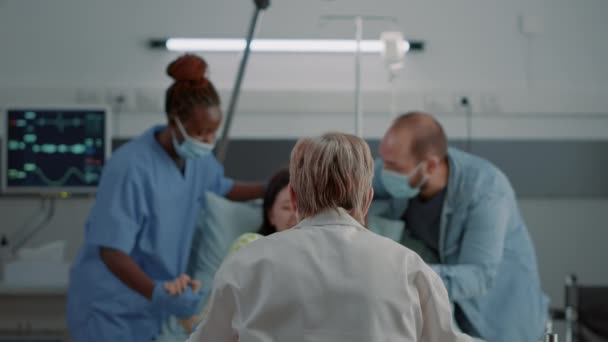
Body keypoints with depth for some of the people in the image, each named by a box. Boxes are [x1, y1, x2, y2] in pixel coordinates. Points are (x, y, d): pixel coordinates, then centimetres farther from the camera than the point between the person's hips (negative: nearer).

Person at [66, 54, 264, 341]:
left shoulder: (198, 158, -1)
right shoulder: (131, 167, -25)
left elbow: (222, 188, 21)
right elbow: (112, 251, -25)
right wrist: (157, 293, -39)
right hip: (110, 308, -7)